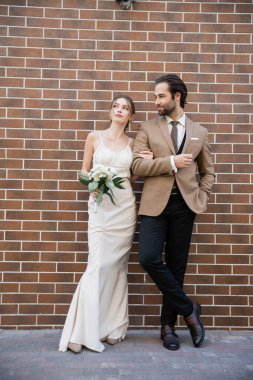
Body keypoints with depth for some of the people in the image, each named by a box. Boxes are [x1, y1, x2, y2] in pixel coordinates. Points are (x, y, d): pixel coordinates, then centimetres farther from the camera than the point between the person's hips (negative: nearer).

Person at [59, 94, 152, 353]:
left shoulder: (132, 143, 11)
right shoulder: (94, 137, 7)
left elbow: (132, 177, 14)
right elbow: (84, 171, 8)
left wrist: (146, 163, -2)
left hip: (125, 206, 2)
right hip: (100, 206, -2)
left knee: (117, 264, 6)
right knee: (97, 264, -9)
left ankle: (112, 327, 18)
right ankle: (82, 331, 2)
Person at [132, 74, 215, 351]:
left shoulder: (199, 132, 12)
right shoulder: (148, 128, 6)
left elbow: (208, 171, 18)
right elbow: (137, 166, -5)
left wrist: (201, 198, 3)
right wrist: (171, 162, -12)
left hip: (185, 204, 1)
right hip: (156, 203, -1)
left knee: (176, 265, 7)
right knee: (149, 258, -15)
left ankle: (168, 324, 25)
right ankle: (188, 309, 8)